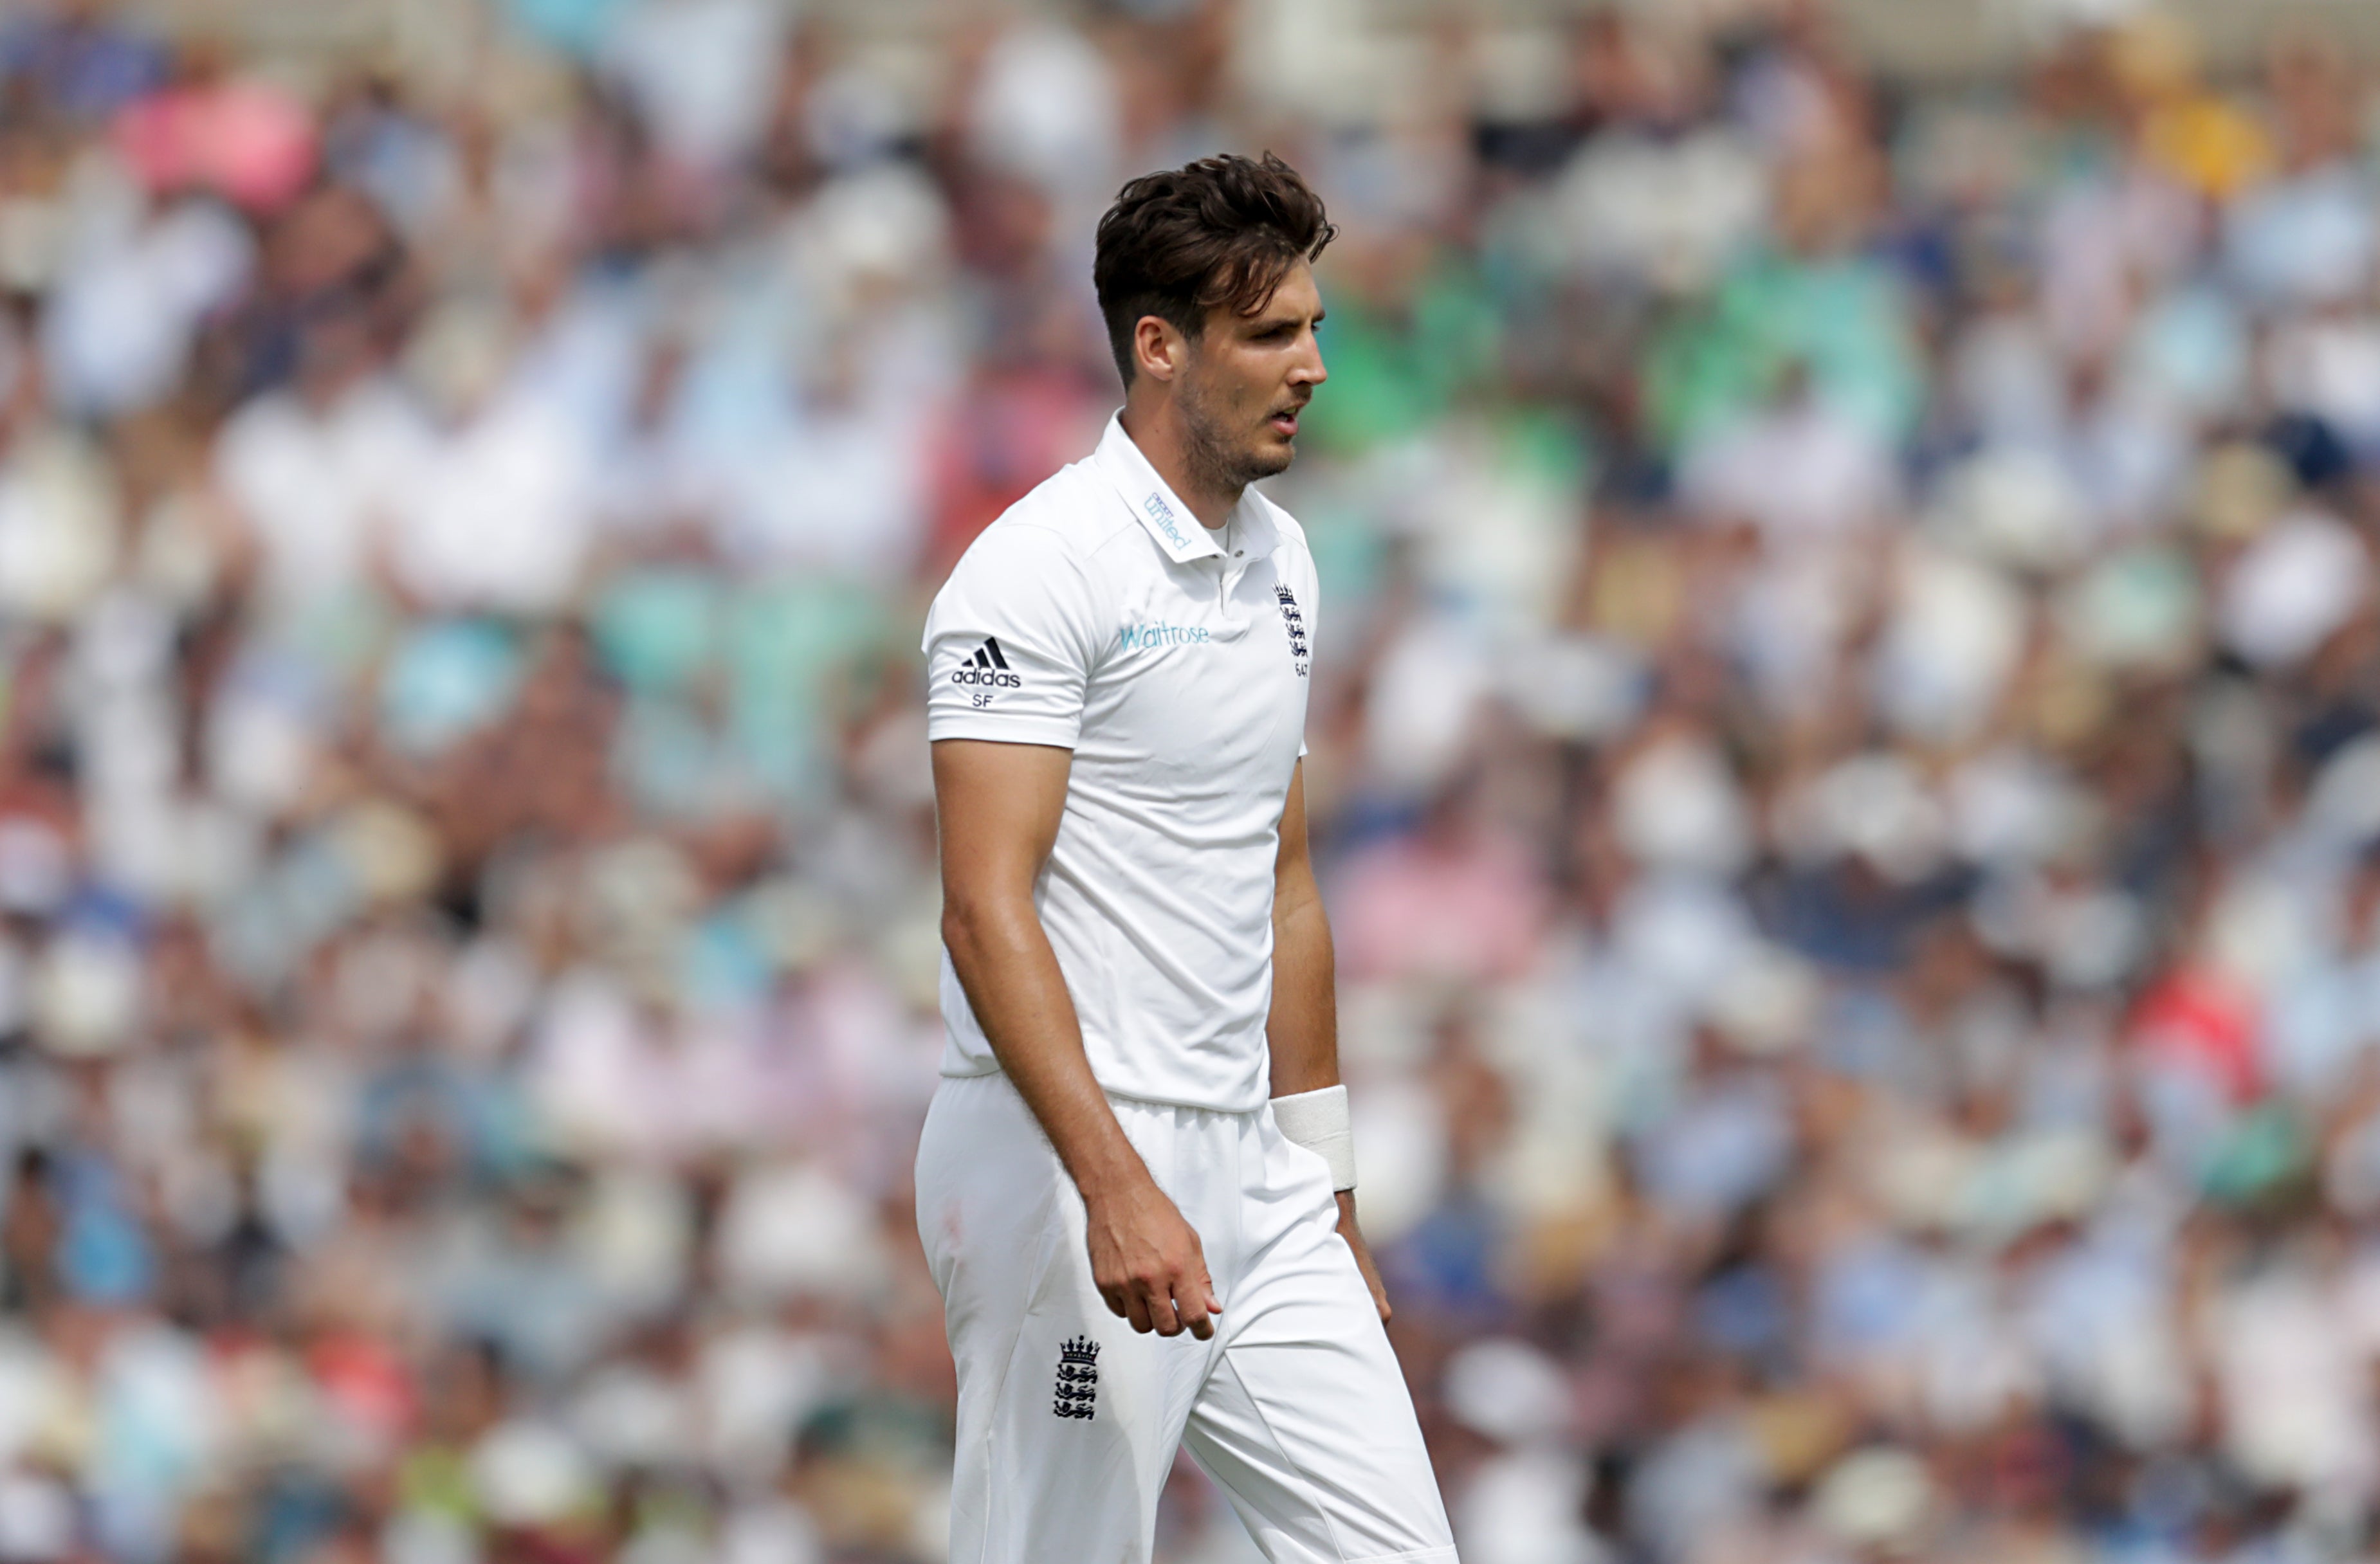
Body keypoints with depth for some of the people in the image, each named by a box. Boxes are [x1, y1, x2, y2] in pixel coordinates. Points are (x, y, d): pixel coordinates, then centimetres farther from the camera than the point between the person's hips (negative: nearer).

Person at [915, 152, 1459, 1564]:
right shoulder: (1039, 570, -13)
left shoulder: (1279, 560, 14)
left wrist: (1329, 1186, 20)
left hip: (1248, 1177, 8)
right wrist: (1117, 1187, -29)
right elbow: (987, 911, -20)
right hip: (1072, 1176, -8)